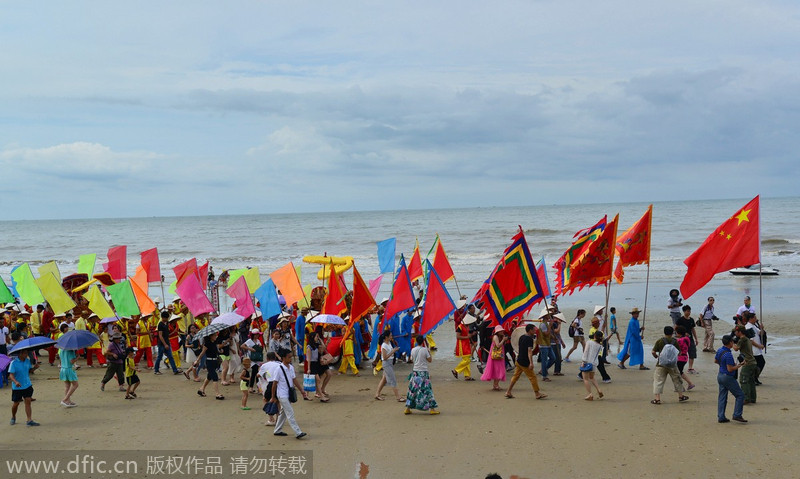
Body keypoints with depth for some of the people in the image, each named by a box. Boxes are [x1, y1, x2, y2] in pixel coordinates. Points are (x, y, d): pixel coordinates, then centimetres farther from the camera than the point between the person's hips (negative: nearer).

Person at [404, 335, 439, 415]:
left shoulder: (413, 350, 0)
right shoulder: (425, 350, -11)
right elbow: (430, 360, -4)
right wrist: (429, 352, 9)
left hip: (415, 372, 4)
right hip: (423, 372, -4)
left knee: (412, 390, 10)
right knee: (427, 390, 1)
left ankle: (408, 408, 12)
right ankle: (432, 409, 2)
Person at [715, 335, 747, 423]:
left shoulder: (719, 350, 3)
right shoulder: (728, 354, -24)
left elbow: (715, 360, 20)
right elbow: (730, 369, -23)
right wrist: (739, 365, -12)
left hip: (720, 375, 9)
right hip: (728, 377, -9)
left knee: (722, 397, 12)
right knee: (740, 395, 2)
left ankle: (721, 417, 12)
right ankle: (737, 415, 0)